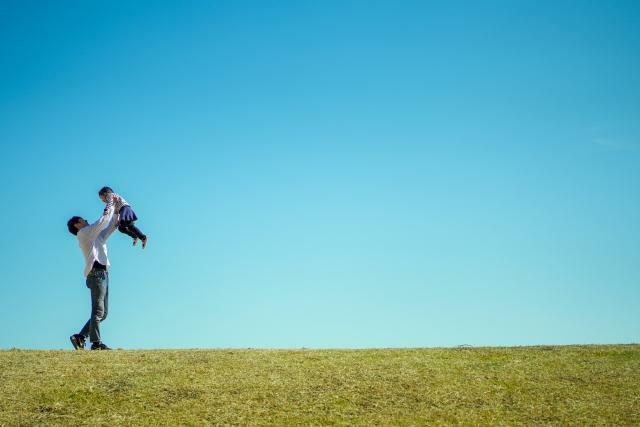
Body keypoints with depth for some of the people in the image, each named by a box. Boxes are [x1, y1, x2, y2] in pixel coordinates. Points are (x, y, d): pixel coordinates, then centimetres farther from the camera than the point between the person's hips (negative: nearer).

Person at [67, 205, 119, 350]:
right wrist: (110, 210, 8)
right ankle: (96, 342, -18)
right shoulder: (83, 233, 3)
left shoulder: (94, 236, 28)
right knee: (98, 310, -14)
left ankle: (80, 337, 9)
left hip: (103, 274, 9)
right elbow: (102, 222, -6)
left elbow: (110, 227, 33)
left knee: (102, 312, 8)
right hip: (96, 273, -9)